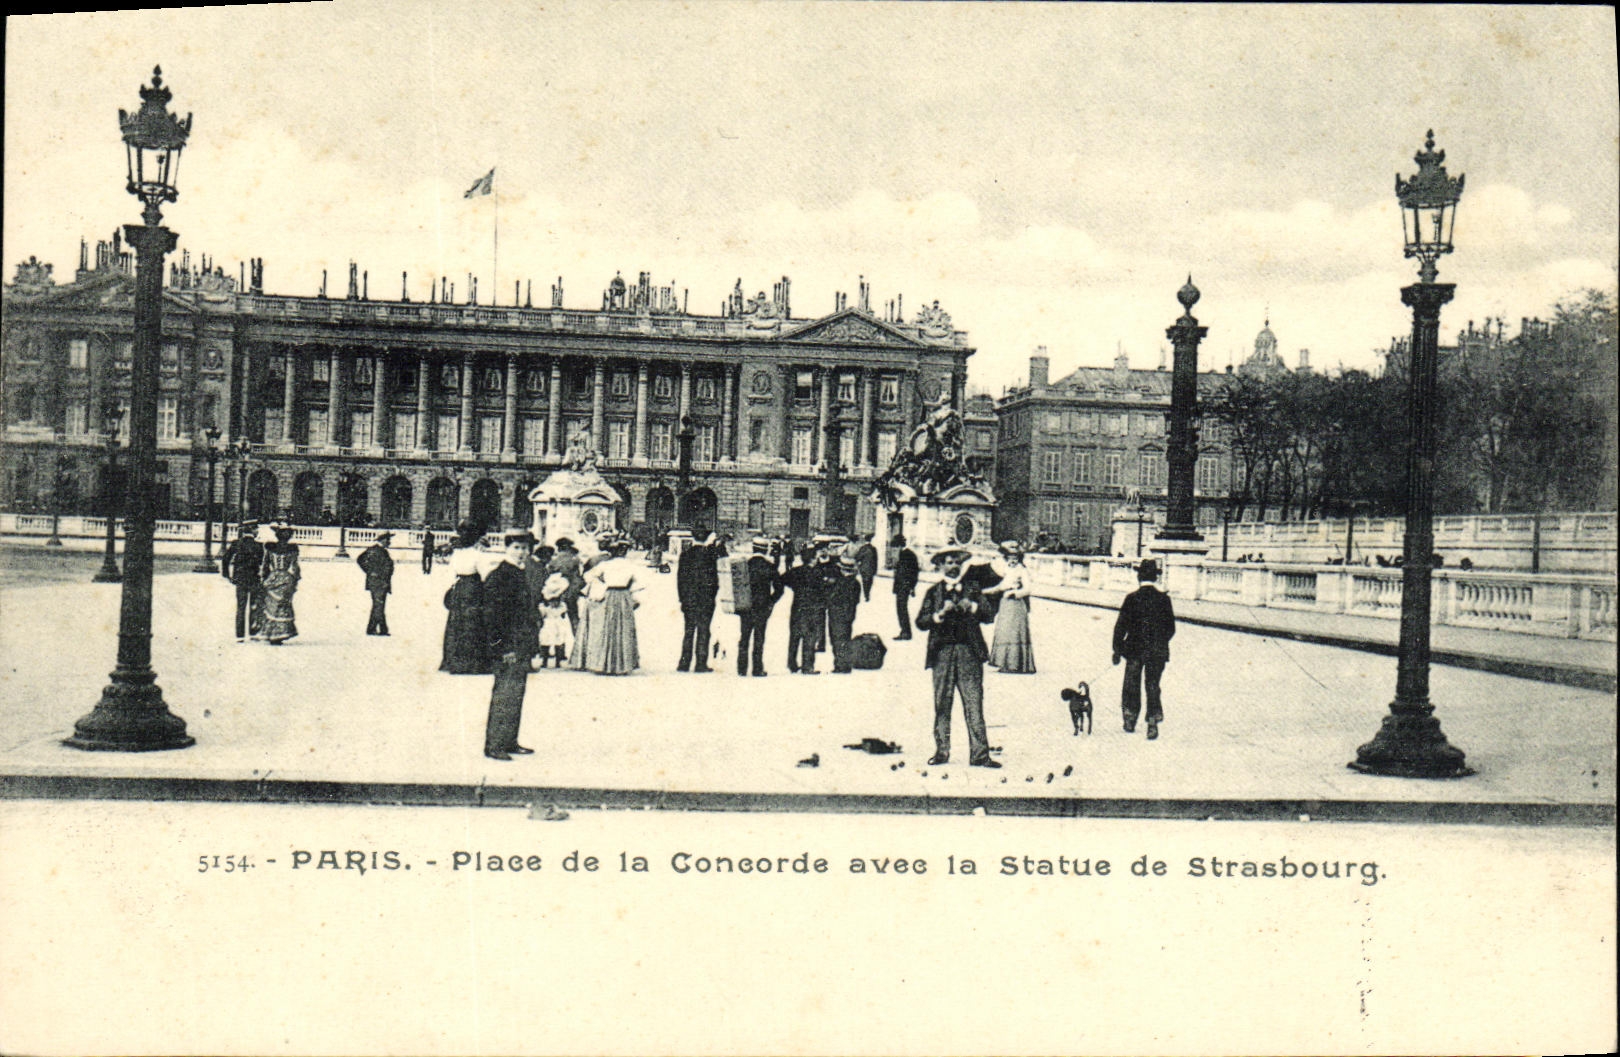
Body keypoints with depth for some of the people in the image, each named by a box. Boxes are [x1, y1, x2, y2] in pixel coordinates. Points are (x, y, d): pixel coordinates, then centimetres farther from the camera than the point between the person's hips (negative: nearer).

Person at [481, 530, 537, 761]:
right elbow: (491, 614, -17)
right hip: (507, 648, -9)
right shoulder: (498, 577, -13)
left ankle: (509, 742, 21)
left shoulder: (519, 575, 16)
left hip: (521, 648, 9)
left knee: (515, 695, 13)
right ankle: (493, 745, 0)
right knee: (504, 695, -6)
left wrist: (529, 645, 21)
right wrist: (504, 647, -20)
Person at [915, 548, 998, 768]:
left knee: (974, 704, -5)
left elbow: (987, 616, 6)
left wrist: (972, 607, -11)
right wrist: (941, 614, -13)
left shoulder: (972, 590, 16)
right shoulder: (933, 592, 12)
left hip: (969, 652, 0)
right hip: (942, 652, 0)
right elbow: (921, 621, 2)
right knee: (941, 705, 2)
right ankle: (941, 751, 11)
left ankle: (979, 754, -5)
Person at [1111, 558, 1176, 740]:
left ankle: (1130, 720, 23)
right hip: (1157, 651, 1)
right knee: (1153, 687, 8)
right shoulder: (1164, 599, -4)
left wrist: (1117, 649, 1)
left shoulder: (1131, 598, -9)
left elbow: (1121, 626, -8)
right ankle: (1153, 723, 2)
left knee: (1131, 685, 15)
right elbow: (1171, 628, 1)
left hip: (1134, 650, -1)